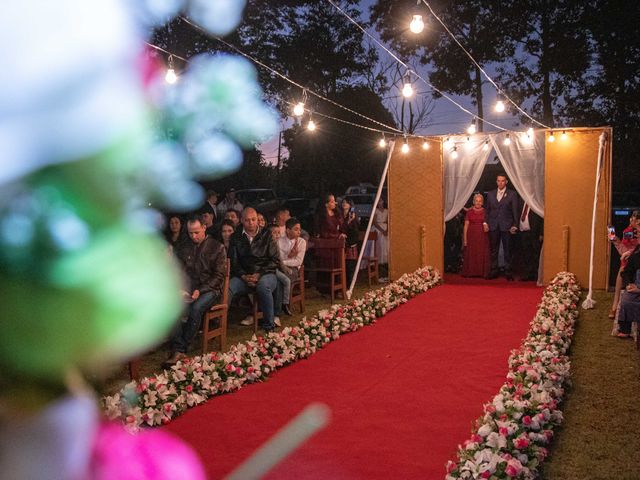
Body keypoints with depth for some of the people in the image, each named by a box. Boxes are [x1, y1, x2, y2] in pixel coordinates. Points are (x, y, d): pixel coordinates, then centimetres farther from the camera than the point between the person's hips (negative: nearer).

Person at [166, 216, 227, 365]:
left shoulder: (216, 247, 0)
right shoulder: (185, 248, 14)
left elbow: (219, 275, -4)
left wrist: (200, 290, -16)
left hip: (210, 289, -3)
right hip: (189, 288, 4)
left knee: (196, 308, -34)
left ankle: (182, 349, -23)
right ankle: (177, 349, -31)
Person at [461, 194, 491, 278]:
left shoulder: (485, 211, 7)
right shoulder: (469, 212, 3)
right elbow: (466, 226, 1)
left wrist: (487, 227, -8)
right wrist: (465, 239, -5)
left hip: (482, 236, 1)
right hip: (472, 235, -1)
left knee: (482, 254, 1)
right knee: (471, 254, 0)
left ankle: (483, 272, 7)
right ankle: (471, 272, 5)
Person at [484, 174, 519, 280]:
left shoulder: (512, 194, 2)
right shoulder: (490, 194, 11)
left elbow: (515, 211, 0)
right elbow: (487, 210, 14)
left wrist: (515, 225, -6)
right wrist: (485, 222, 3)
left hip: (506, 226, -3)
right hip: (493, 226, 3)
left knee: (507, 250, 2)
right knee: (493, 250, 7)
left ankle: (508, 272, 8)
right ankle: (493, 271, 13)